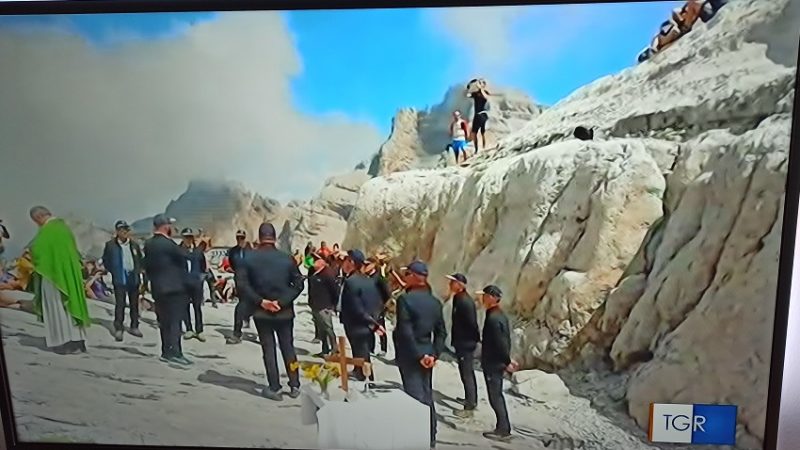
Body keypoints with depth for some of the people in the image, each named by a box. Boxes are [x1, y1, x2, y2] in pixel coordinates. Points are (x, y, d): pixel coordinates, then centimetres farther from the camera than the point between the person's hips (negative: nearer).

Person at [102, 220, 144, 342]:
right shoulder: (110, 245, -2)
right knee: (120, 304, -8)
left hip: (134, 278, 4)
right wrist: (114, 271, -4)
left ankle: (134, 327, 19)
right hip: (119, 279, -4)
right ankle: (118, 329, -1)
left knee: (134, 303, 9)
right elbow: (105, 261, 3)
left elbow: (140, 260, 17)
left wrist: (138, 271, 4)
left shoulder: (134, 245, 8)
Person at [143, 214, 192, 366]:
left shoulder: (148, 244, 8)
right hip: (174, 287, -8)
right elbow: (186, 256, -12)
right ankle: (174, 352, -5)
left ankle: (166, 352, 18)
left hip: (158, 288, 8)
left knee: (164, 321, 13)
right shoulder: (167, 243, -17)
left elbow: (147, 266, 14)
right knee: (174, 320, -4)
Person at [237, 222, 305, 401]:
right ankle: (295, 386, 18)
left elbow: (243, 284, -12)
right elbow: (298, 284, -9)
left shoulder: (249, 258, -6)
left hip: (261, 311, 0)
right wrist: (282, 301, -10)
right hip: (284, 311, 1)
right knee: (288, 347, 13)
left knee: (268, 349, 8)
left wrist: (260, 301, -10)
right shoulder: (287, 258, -6)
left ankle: (274, 388, 9)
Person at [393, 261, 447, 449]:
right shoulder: (435, 302, 5)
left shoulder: (405, 299, -15)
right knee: (427, 396, 16)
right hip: (427, 353, 6)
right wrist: (434, 354, 1)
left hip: (409, 355, -6)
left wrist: (418, 355, -15)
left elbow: (405, 332, -20)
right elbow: (441, 332, 4)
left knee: (415, 396, -1)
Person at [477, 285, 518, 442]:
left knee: (495, 397, 0)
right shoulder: (500, 315, 9)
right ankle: (503, 428, 23)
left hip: (493, 364, -10)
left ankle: (503, 430, 7)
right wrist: (507, 359, 16)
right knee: (498, 396, 16)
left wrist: (507, 362, -16)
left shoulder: (493, 318, -23)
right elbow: (506, 340, 13)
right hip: (497, 362, 10)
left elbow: (500, 343, -23)